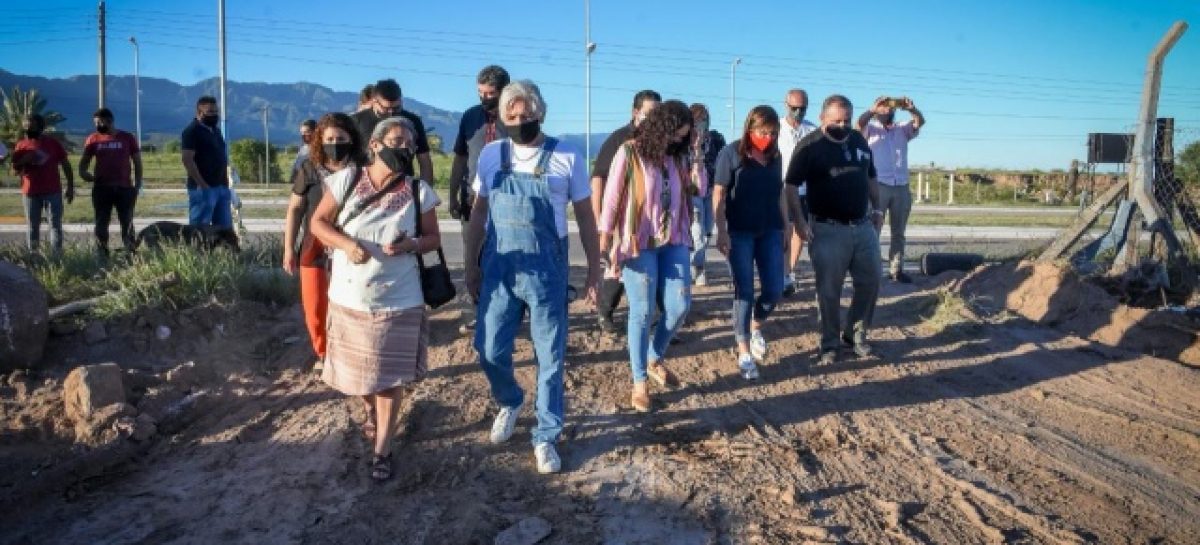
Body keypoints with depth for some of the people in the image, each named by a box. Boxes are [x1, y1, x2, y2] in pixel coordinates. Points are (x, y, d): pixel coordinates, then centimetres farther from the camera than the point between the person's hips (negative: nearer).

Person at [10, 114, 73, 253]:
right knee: (32, 227, 6)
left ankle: (57, 254, 0)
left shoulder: (53, 142, 3)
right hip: (30, 192, 2)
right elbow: (15, 171, 8)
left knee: (55, 224, -1)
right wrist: (23, 161, -13)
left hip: (53, 191, -2)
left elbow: (66, 165, 5)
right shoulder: (21, 145, 6)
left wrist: (70, 187, 0)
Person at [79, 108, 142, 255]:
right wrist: (83, 172, -9)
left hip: (124, 188, -2)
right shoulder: (93, 139, 6)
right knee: (101, 224, 4)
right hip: (101, 188, 2)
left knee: (127, 224, 1)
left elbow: (137, 162, 5)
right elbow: (84, 161, 14)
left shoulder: (127, 138, 3)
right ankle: (102, 255, 9)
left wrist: (137, 185, -1)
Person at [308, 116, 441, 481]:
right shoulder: (347, 180, -6)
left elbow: (433, 238, 1)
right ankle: (372, 411, 50)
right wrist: (347, 244, -20)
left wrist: (411, 245, -20)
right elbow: (318, 222, -1)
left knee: (389, 376, 6)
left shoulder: (419, 191, -6)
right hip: (348, 297, 1)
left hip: (398, 302, -1)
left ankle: (382, 450, 20)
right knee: (357, 370, 18)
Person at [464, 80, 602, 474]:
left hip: (546, 268, -2)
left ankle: (545, 437, 21)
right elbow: (478, 212, 11)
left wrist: (594, 270, 3)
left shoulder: (567, 158, -3)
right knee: (490, 349, 6)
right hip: (499, 266, 2)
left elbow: (585, 218, 3)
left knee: (550, 356, 5)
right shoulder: (491, 154, 4)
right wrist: (471, 266, 10)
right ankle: (510, 402, 38)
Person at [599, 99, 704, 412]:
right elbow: (611, 200, -9)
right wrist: (604, 245, -11)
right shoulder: (629, 153, -9)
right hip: (638, 244, -5)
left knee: (679, 306, 4)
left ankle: (655, 360, 30)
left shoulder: (677, 156, 8)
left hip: (674, 242, 5)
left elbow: (699, 190, 7)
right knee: (642, 312, 0)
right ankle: (639, 382, 13)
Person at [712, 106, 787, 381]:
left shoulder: (775, 156, 8)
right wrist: (721, 231, -13)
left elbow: (780, 194, 15)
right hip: (740, 232, -4)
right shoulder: (732, 153, -7)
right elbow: (719, 194, -8)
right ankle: (744, 354, 9)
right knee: (744, 291, -1)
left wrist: (786, 227, 13)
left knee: (774, 290, 3)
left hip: (770, 231, 4)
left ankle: (755, 327, 34)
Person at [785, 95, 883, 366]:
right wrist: (799, 220, -18)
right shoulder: (810, 145, -8)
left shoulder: (859, 140, 9)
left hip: (863, 226, 6)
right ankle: (829, 343, 15)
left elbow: (871, 178, 21)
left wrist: (877, 208, 13)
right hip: (828, 230, -5)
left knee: (870, 283, 9)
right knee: (829, 290, 1)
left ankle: (856, 333, 27)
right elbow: (791, 185, -10)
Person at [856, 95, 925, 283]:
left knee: (898, 232, 8)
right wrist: (873, 109, -31)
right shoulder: (870, 128, 8)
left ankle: (896, 269, 14)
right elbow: (859, 123, -14)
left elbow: (920, 121, -1)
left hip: (902, 188, 4)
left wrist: (910, 108, -21)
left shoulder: (903, 129, 16)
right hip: (878, 186, -4)